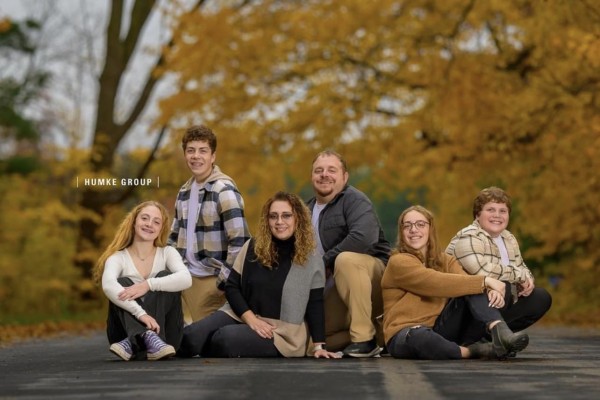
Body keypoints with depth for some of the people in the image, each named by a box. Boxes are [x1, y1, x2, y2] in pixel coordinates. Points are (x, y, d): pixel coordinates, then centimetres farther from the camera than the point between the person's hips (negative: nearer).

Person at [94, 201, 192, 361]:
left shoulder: (167, 253, 6)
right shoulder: (118, 257, 0)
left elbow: (185, 279, -16)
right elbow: (108, 285, -24)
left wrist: (148, 285, -30)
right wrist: (140, 313, -39)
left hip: (164, 333, 1)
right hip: (125, 332, -1)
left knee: (165, 277, -18)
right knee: (123, 284, -22)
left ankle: (132, 343, -37)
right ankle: (147, 338, -50)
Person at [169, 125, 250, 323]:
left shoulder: (224, 190, -12)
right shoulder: (184, 191, 11)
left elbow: (240, 241, -18)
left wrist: (224, 281, -17)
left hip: (211, 279, -7)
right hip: (186, 277, 7)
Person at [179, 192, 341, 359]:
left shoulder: (311, 260, -2)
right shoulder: (252, 247, 5)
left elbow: (315, 306, -2)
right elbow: (231, 287, 4)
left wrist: (319, 345, -8)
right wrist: (251, 318, -11)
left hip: (280, 331, -3)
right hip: (241, 317, 3)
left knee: (223, 338, -31)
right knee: (189, 337, -25)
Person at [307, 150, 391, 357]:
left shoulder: (354, 200, -13)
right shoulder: (308, 210, 11)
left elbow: (363, 237, -31)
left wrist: (324, 262, -23)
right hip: (336, 290, 7)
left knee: (346, 259, -38)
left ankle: (365, 338, -30)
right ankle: (378, 333, 7)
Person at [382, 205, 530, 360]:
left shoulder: (445, 260, 12)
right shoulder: (399, 262, -9)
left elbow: (466, 281, -8)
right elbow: (438, 283, -23)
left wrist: (490, 290, -29)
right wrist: (484, 281, -23)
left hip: (440, 329, 6)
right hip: (405, 335, -6)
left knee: (473, 289, -13)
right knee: (419, 336, -42)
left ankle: (501, 333, -35)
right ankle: (470, 351, -24)